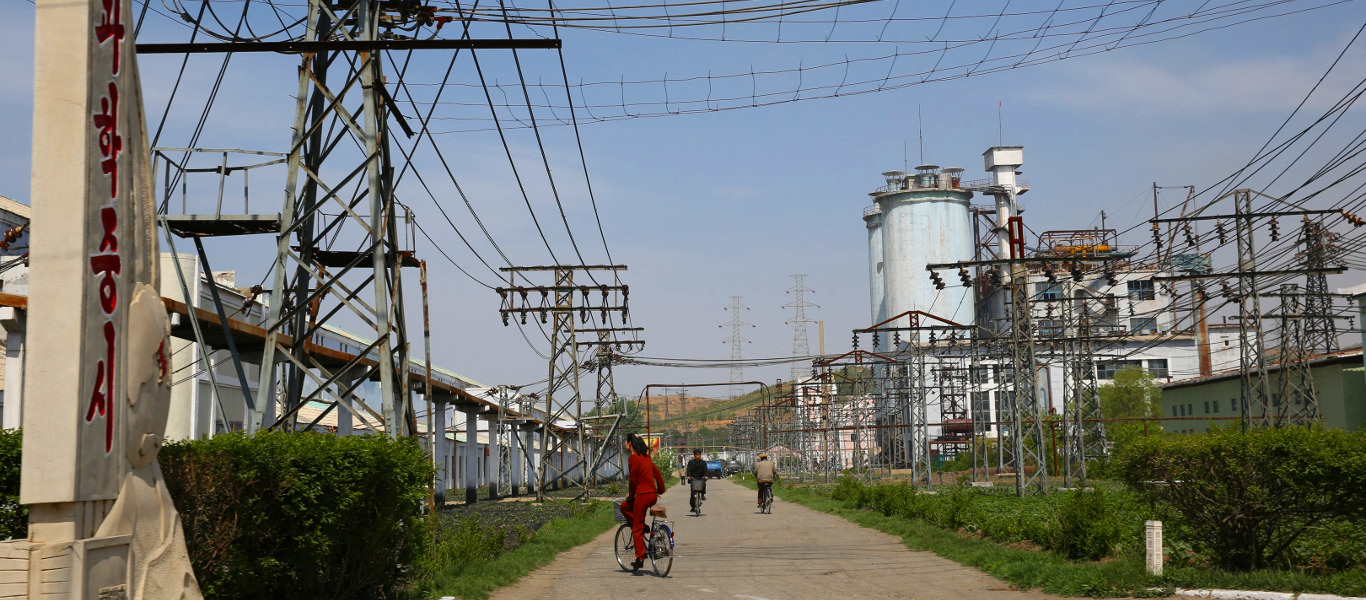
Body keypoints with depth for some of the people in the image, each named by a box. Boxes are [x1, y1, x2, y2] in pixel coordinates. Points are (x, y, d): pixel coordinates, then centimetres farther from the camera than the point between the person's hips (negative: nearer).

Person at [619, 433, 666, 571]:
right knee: (624, 506, 27)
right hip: (653, 494, 9)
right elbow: (658, 474, 17)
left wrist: (630, 494, 2)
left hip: (643, 495, -9)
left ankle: (640, 559, -5)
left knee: (637, 529, -3)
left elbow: (633, 479, -13)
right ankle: (642, 527, 18)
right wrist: (660, 491, 25)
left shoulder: (633, 458, -10)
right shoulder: (646, 457, 15)